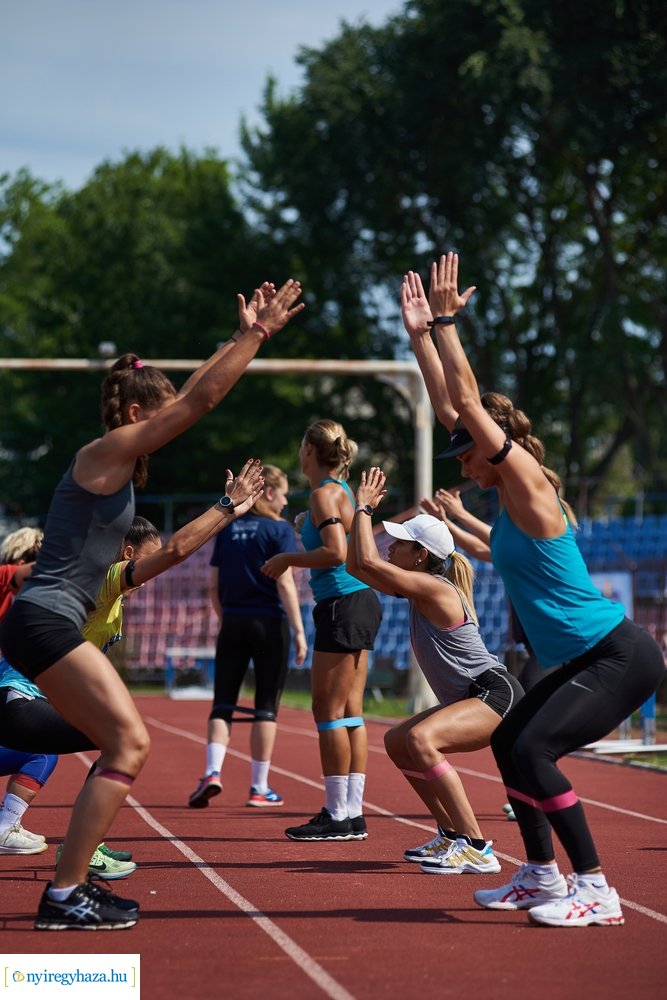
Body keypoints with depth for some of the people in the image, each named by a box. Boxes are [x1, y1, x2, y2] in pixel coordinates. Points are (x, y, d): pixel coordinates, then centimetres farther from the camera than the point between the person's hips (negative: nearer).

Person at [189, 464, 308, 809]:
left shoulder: (228, 529, 9)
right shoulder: (280, 529, -5)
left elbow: (214, 586, 10)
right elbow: (285, 584, -12)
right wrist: (299, 631, -11)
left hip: (232, 624, 4)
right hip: (269, 625, -4)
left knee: (223, 703, 6)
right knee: (266, 706, 4)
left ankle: (212, 772, -13)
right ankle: (259, 788, 7)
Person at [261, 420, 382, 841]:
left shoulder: (325, 493, -10)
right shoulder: (343, 490, 18)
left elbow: (336, 552, -20)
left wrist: (287, 559, -9)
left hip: (344, 605, -10)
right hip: (361, 603, 10)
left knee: (329, 711, -6)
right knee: (350, 712, 9)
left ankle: (338, 816, -5)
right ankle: (353, 814, 10)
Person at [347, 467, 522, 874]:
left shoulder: (435, 588, -16)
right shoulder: (418, 590, 11)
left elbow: (369, 561, -23)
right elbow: (356, 565, 18)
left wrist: (364, 508, -11)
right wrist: (364, 511, 12)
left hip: (497, 693, -11)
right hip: (472, 698, 11)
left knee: (420, 738, -32)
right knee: (397, 742, 18)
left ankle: (477, 849, -32)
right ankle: (451, 834, 20)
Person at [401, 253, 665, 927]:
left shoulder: (529, 484, -13)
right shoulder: (507, 490, 10)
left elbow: (469, 402, -19)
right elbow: (450, 407, 14)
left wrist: (447, 322, -15)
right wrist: (421, 334, 14)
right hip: (589, 658, 10)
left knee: (532, 751, -19)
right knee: (508, 742, 13)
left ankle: (595, 890, -15)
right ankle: (542, 875, 21)